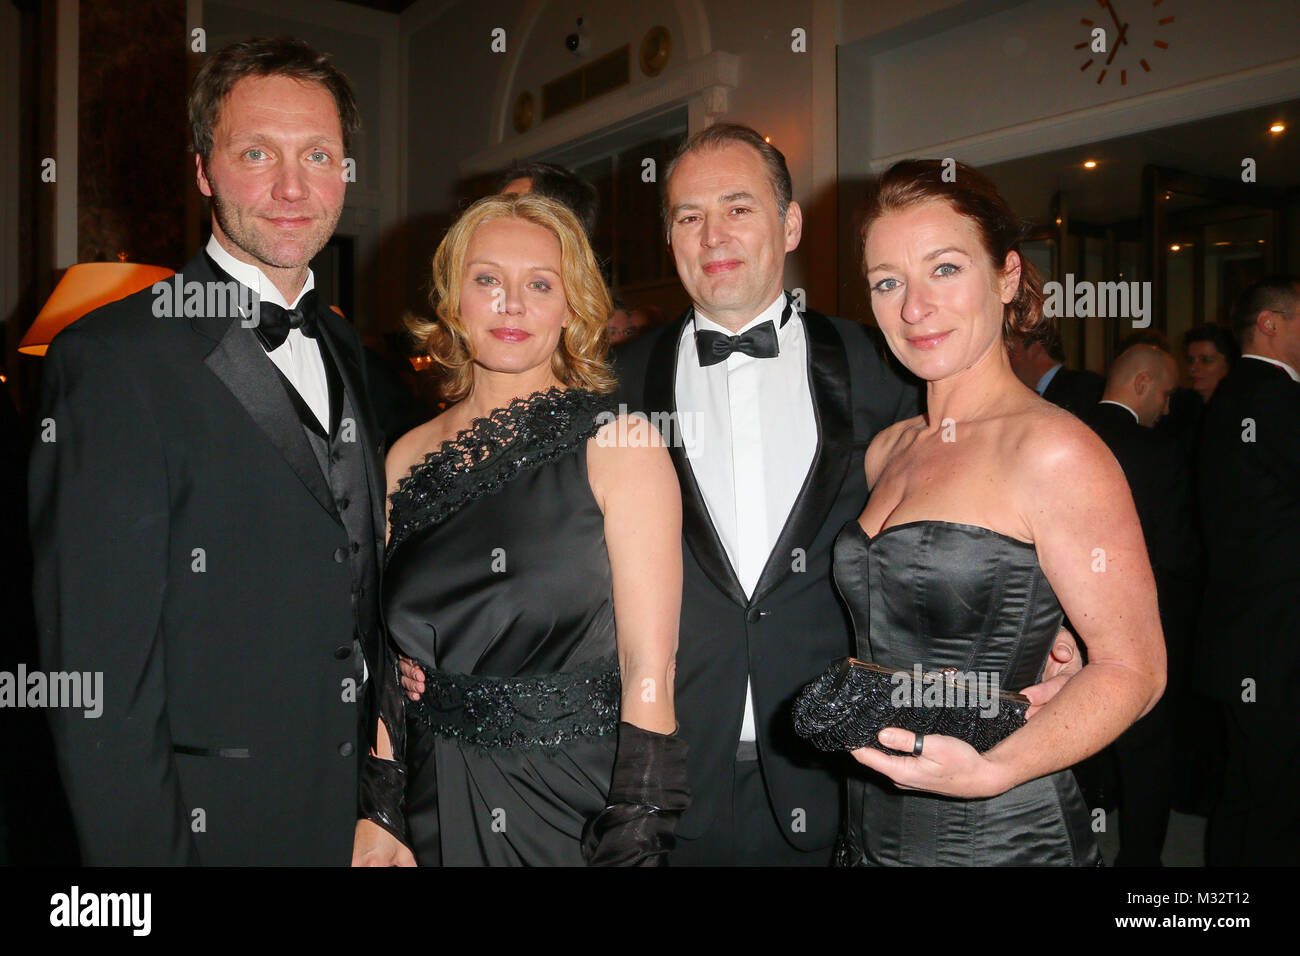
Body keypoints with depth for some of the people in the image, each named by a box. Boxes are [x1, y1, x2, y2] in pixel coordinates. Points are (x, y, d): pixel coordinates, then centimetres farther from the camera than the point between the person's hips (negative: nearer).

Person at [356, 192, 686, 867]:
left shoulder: (620, 443, -11)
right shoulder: (409, 457, 3)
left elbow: (649, 669, -15)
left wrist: (635, 840, -20)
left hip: (577, 805, -4)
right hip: (435, 814, 4)